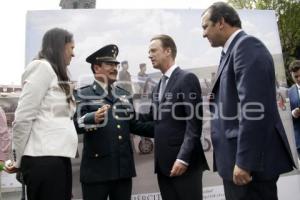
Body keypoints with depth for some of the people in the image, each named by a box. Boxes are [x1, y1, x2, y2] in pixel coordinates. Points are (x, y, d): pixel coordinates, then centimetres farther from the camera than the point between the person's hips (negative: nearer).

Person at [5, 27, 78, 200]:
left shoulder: (57, 74, 21)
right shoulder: (42, 67, -5)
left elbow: (59, 118, 12)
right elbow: (23, 118, -10)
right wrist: (19, 161, -2)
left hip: (58, 157, 8)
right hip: (44, 158, -8)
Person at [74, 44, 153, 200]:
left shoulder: (125, 95, 18)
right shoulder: (82, 94, -2)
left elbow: (133, 125, 18)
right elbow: (74, 124, -15)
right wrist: (93, 118, -35)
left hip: (124, 167, 6)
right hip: (96, 168, -5)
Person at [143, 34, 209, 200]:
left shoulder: (187, 78, -6)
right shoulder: (158, 87, 18)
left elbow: (194, 122, -14)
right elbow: (154, 120, 13)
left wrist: (183, 158, -20)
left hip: (185, 162, -7)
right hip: (163, 163, 7)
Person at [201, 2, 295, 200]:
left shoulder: (247, 46, -13)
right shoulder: (235, 49, 16)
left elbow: (253, 108, -22)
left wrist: (244, 161, -22)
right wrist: (216, 102, 4)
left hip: (251, 159, -9)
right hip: (241, 156, 9)